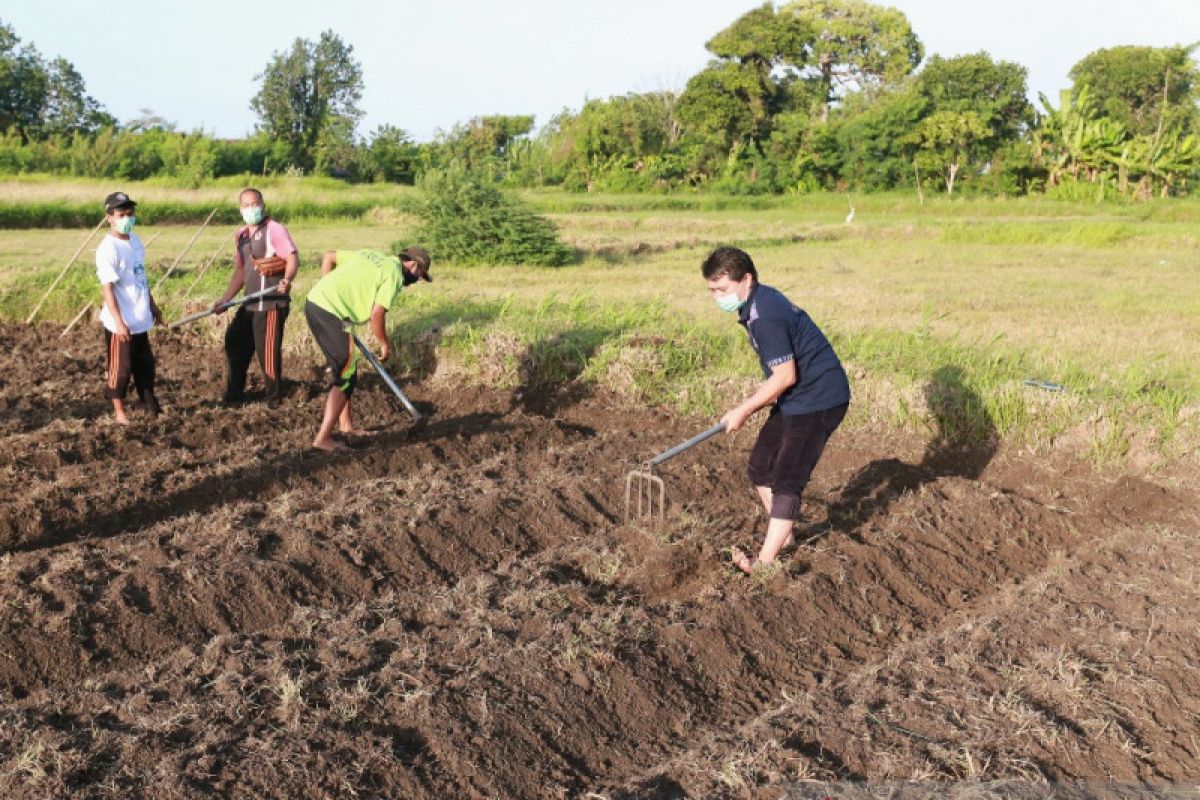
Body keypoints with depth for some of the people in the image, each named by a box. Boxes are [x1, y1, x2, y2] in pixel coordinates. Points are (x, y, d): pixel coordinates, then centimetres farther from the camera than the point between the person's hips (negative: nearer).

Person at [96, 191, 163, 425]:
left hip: (140, 319, 8)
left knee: (145, 363, 18)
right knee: (121, 367, 4)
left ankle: (150, 404, 31)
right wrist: (119, 322, -24)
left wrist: (153, 305, 21)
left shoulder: (135, 240, 7)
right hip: (120, 322, -8)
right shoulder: (108, 249, -18)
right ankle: (119, 410, 18)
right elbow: (107, 288, -20)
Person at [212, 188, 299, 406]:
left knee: (267, 351, -4)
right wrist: (225, 299, 18)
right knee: (234, 343, 17)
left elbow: (293, 258, -19)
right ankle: (234, 394, 31)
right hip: (250, 304, 9)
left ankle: (274, 400, 11)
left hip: (271, 303, -9)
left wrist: (287, 279, -39)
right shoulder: (241, 235, 15)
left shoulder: (275, 230, -10)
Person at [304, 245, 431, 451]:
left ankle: (345, 425, 28)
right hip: (331, 312, -9)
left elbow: (329, 257, 22)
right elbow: (377, 314, -12)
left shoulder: (373, 256, 20)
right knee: (346, 376, -2)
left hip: (315, 301, 9)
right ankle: (324, 438, -4)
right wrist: (384, 344, 3)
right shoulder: (395, 274, -5)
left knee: (346, 370, 19)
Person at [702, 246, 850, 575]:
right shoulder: (761, 300, 7)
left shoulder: (765, 316, -25)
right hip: (797, 398, 11)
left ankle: (765, 561, -9)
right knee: (760, 467, 16)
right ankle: (782, 536, 30)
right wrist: (754, 400, 10)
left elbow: (785, 376, -24)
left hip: (818, 399, -11)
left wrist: (744, 409, -15)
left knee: (787, 480, -11)